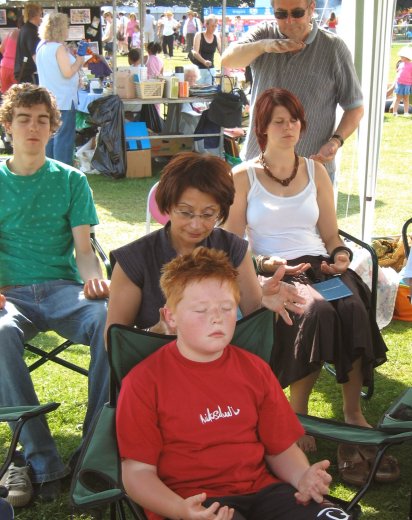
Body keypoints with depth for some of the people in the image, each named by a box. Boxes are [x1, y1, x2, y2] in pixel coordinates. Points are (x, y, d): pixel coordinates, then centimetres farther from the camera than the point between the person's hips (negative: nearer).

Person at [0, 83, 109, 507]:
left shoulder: (71, 180, 14)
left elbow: (83, 249, 8)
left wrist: (93, 279, -15)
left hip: (63, 288, 1)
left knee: (110, 319, -34)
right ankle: (41, 462, -32)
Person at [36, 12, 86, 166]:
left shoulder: (41, 46, 10)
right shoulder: (59, 48, -17)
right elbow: (68, 73, -21)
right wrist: (79, 59, -9)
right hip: (63, 100, -9)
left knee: (51, 135, 15)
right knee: (64, 136, -4)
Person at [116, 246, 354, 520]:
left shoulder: (254, 369, 12)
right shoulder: (144, 382, -2)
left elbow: (281, 448, 15)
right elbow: (138, 470, -4)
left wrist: (304, 478, -8)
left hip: (260, 488, 4)